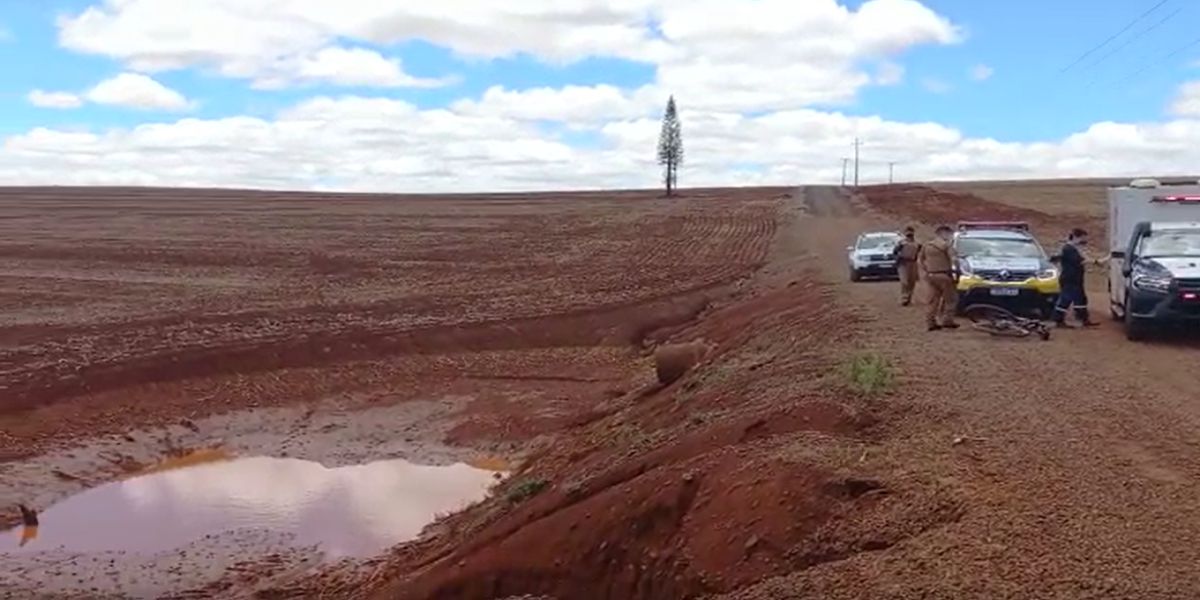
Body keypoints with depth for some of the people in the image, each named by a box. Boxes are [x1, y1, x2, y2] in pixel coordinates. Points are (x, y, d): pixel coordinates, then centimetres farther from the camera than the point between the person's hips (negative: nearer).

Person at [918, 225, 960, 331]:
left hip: (931, 275, 6)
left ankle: (931, 322, 8)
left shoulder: (926, 245, 11)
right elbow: (953, 259, -19)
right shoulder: (946, 245, -8)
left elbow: (920, 260, 17)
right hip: (944, 275, -6)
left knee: (933, 300, 10)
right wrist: (955, 269, -5)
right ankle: (947, 320, 0)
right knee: (951, 299, 5)